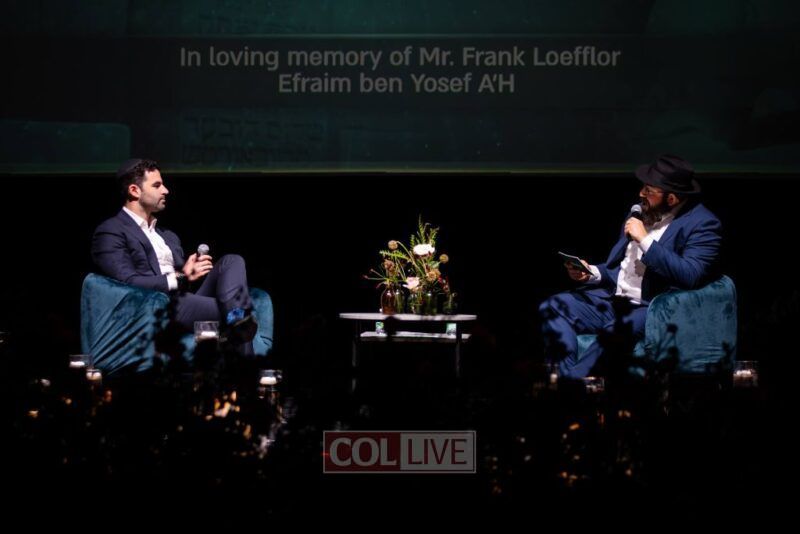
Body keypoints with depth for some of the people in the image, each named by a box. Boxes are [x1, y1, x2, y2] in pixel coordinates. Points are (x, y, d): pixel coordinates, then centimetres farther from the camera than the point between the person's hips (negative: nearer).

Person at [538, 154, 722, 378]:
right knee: (552, 307, -12)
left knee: (616, 330, -38)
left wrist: (644, 240, -18)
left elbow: (690, 276, -21)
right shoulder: (641, 213, 16)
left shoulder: (703, 223, -7)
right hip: (613, 299, 8)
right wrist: (591, 273, 3)